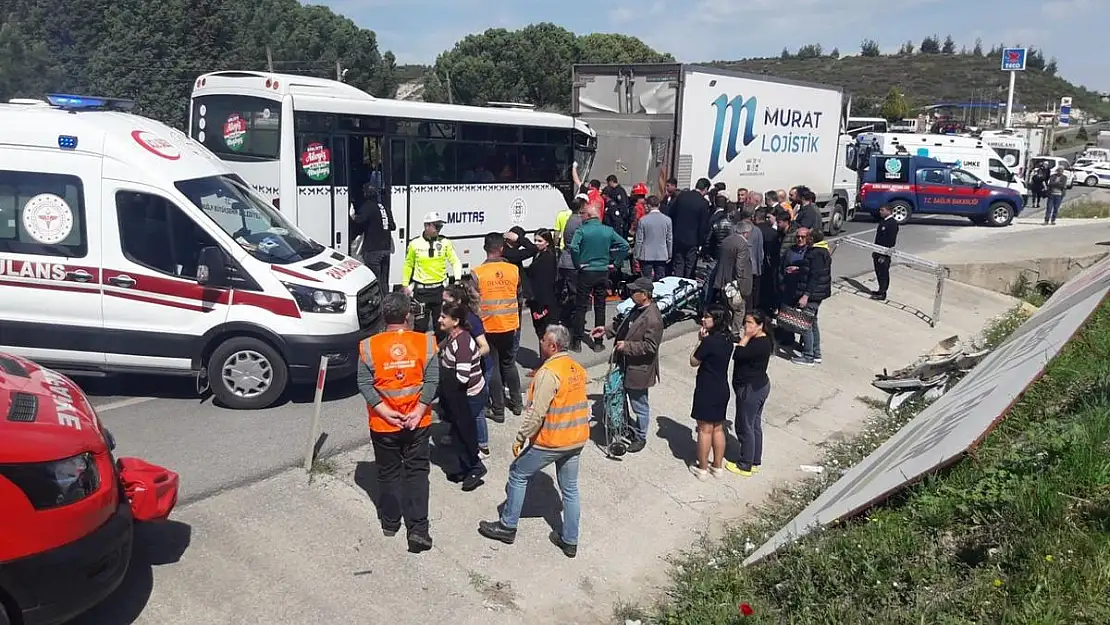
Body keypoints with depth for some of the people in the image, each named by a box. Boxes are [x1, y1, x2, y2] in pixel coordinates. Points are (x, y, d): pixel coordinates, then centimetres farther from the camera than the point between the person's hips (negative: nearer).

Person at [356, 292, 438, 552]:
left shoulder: (369, 346, -10)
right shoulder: (426, 342, -10)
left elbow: (364, 384, -11)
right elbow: (432, 381, -12)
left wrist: (385, 412, -10)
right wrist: (418, 412, -10)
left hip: (383, 424, 0)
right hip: (417, 422, 0)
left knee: (388, 472, 18)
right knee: (417, 473, 11)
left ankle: (390, 521, 32)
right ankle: (417, 529, 6)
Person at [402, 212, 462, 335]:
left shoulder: (445, 242, 0)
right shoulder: (415, 244, -2)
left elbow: (455, 262, 0)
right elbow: (408, 265, 9)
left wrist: (457, 279, -15)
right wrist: (405, 285, 8)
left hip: (440, 289, 1)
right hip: (421, 290, -1)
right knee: (420, 325, 2)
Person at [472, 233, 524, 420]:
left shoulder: (477, 273, -14)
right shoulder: (514, 270, -4)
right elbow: (519, 297, 8)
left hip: (487, 327, -3)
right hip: (510, 325, 3)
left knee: (492, 368, 6)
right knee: (509, 364, 20)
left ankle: (498, 410, 12)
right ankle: (516, 403, 29)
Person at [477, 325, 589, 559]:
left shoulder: (548, 373, -20)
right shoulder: (578, 369, 5)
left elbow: (536, 413, -23)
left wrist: (520, 439, -14)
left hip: (550, 441, -7)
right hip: (577, 440, 8)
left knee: (518, 475, 12)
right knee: (570, 489, 15)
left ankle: (507, 527, 22)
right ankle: (570, 541, 22)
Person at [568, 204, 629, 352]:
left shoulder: (582, 230, -9)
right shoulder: (608, 230, 1)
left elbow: (573, 247, -23)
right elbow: (625, 245, 0)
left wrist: (578, 263, -10)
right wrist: (614, 263, 5)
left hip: (585, 272, -3)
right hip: (603, 273, 3)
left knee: (580, 307, 6)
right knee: (600, 308, 9)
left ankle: (577, 342, 7)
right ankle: (598, 343, 13)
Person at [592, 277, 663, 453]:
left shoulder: (653, 318, -26)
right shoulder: (637, 309, 3)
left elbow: (650, 346, -26)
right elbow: (624, 328, 17)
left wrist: (627, 346, -27)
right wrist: (606, 331, 8)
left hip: (639, 370, -9)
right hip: (625, 366, 10)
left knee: (639, 405, 9)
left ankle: (640, 438, 28)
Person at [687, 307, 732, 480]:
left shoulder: (709, 341, -22)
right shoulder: (727, 339, 2)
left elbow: (694, 362, -11)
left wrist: (700, 341, -6)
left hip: (707, 390, -8)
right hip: (722, 389, 8)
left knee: (705, 430, 5)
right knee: (718, 429, 17)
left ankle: (702, 469, 17)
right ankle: (717, 467, 28)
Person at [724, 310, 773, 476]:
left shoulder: (760, 344, -25)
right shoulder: (758, 340, 5)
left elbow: (738, 355, -30)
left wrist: (746, 337, -23)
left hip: (751, 389, -10)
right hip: (759, 386, 10)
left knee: (745, 427, 3)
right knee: (755, 425, 19)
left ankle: (745, 466, 15)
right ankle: (755, 461, 31)